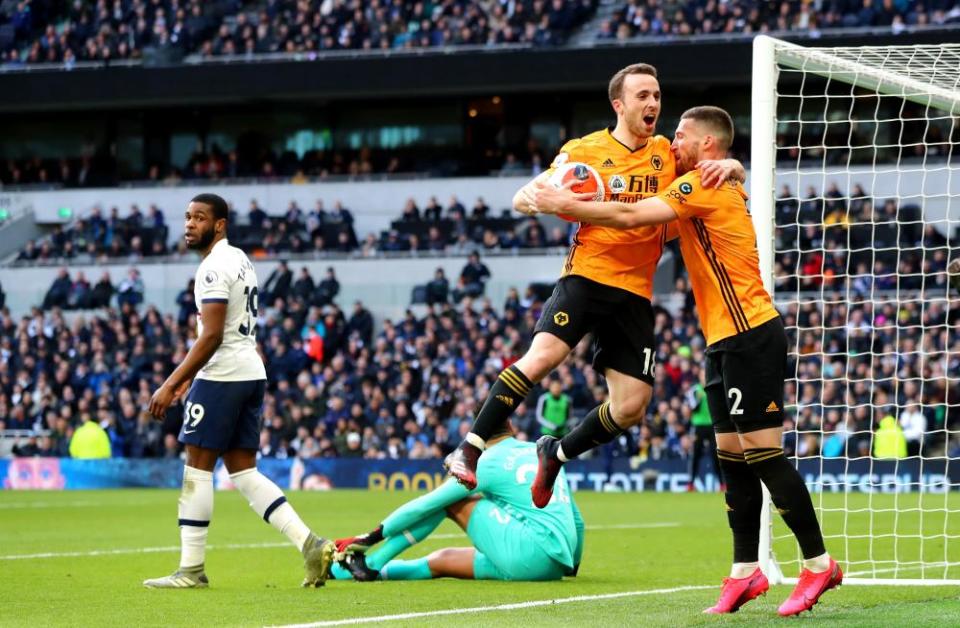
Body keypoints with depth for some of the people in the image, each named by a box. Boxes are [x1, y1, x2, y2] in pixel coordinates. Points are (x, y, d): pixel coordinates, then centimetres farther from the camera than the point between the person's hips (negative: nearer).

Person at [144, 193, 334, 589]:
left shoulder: (215, 267, -14)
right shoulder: (239, 260, 17)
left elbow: (212, 335, -20)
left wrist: (171, 385, -20)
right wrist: (190, 375, 28)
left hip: (223, 376, -10)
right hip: (252, 373, 10)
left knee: (197, 467, -2)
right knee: (243, 471, 10)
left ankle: (191, 569, 1)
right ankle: (309, 544, 0)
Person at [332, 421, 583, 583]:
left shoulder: (487, 464, 2)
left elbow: (425, 506, 5)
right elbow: (577, 520, 23)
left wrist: (369, 537, 11)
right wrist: (572, 565, 38)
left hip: (531, 555, -7)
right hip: (554, 567, 7)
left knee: (450, 501, 5)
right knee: (442, 560, 19)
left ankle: (371, 564, 2)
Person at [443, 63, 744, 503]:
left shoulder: (667, 153, 9)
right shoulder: (584, 150, 1)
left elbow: (731, 170, 16)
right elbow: (525, 198, 2)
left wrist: (726, 166, -10)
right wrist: (531, 197, -24)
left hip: (635, 291, 4)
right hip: (586, 276, -4)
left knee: (631, 407, -3)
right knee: (542, 356, -26)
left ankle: (556, 455, 20)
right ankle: (468, 451, -20)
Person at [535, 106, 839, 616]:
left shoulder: (705, 185, -11)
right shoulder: (714, 189, 19)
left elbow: (628, 216, -15)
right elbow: (642, 220, 20)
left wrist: (567, 207, -4)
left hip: (749, 337, -10)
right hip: (727, 341, 10)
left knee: (762, 454, -9)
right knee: (732, 455, 8)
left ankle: (818, 564, -5)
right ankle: (745, 572, 9)